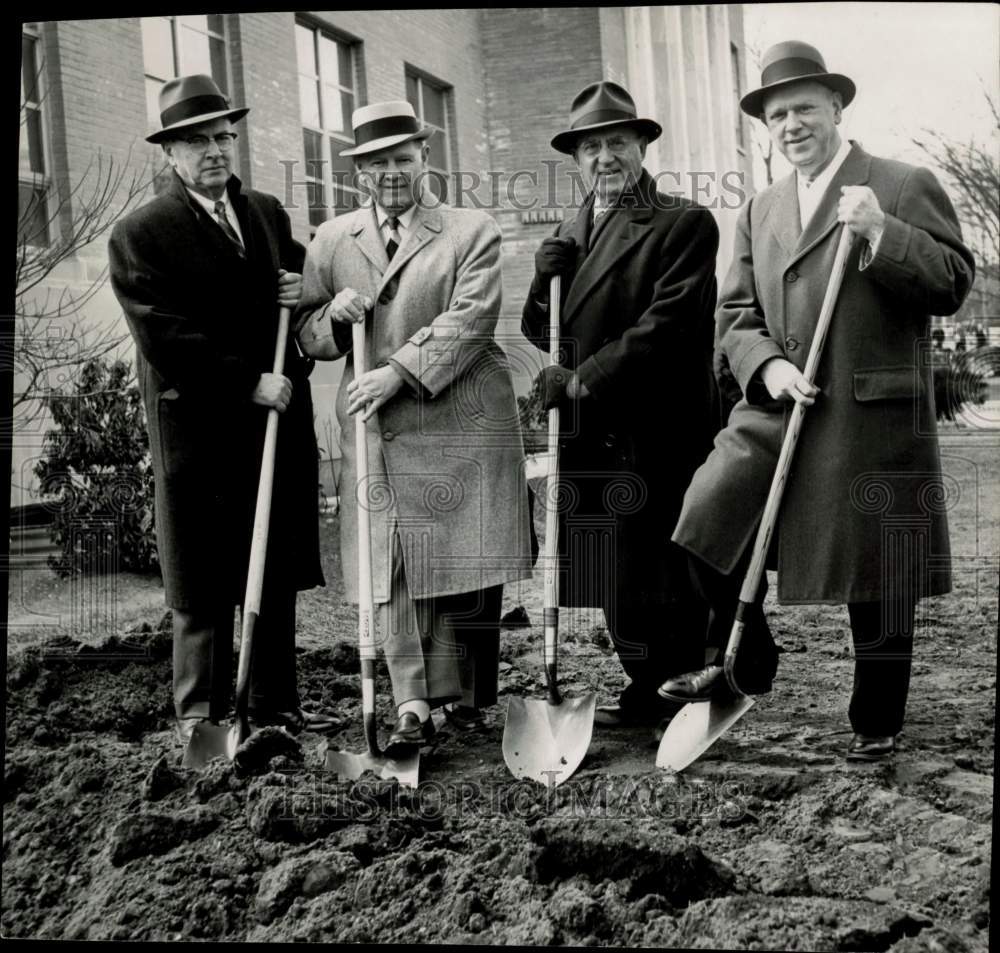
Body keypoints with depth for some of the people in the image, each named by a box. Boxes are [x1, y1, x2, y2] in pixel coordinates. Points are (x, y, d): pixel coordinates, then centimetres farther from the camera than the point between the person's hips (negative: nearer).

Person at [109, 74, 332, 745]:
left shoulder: (268, 213, 12)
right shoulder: (140, 236, -5)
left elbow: (301, 278, 26)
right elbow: (163, 339, -13)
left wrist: (305, 291, 1)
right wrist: (249, 383, -17)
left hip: (280, 423, 6)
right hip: (200, 433, -5)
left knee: (279, 576, 12)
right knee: (204, 587, 3)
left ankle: (276, 704, 24)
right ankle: (202, 716, 14)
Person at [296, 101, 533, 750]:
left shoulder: (472, 230, 6)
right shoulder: (332, 240, 16)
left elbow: (471, 317, -8)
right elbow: (308, 336, 18)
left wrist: (400, 370, -17)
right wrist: (334, 316, -5)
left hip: (462, 424, -2)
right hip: (377, 429, 2)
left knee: (469, 563, 1)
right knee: (395, 569, -4)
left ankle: (464, 696, 16)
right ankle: (414, 706, -1)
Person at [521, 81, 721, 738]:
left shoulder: (686, 224, -3)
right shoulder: (571, 234, 18)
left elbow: (668, 323, -15)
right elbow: (540, 335, 18)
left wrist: (583, 378, -16)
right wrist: (547, 276, -1)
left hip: (659, 434, -6)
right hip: (590, 438, 7)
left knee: (661, 573, 0)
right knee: (614, 577, 11)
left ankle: (674, 694, 13)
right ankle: (649, 688, 24)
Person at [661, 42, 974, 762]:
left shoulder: (905, 187, 2)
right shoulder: (761, 211, 16)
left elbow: (954, 284, -5)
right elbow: (737, 315, 12)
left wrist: (882, 234, -19)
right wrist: (767, 365, -8)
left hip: (873, 420, -4)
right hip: (778, 408, 4)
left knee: (877, 578, 4)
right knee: (706, 526, -7)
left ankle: (877, 723, 23)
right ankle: (745, 664, 15)